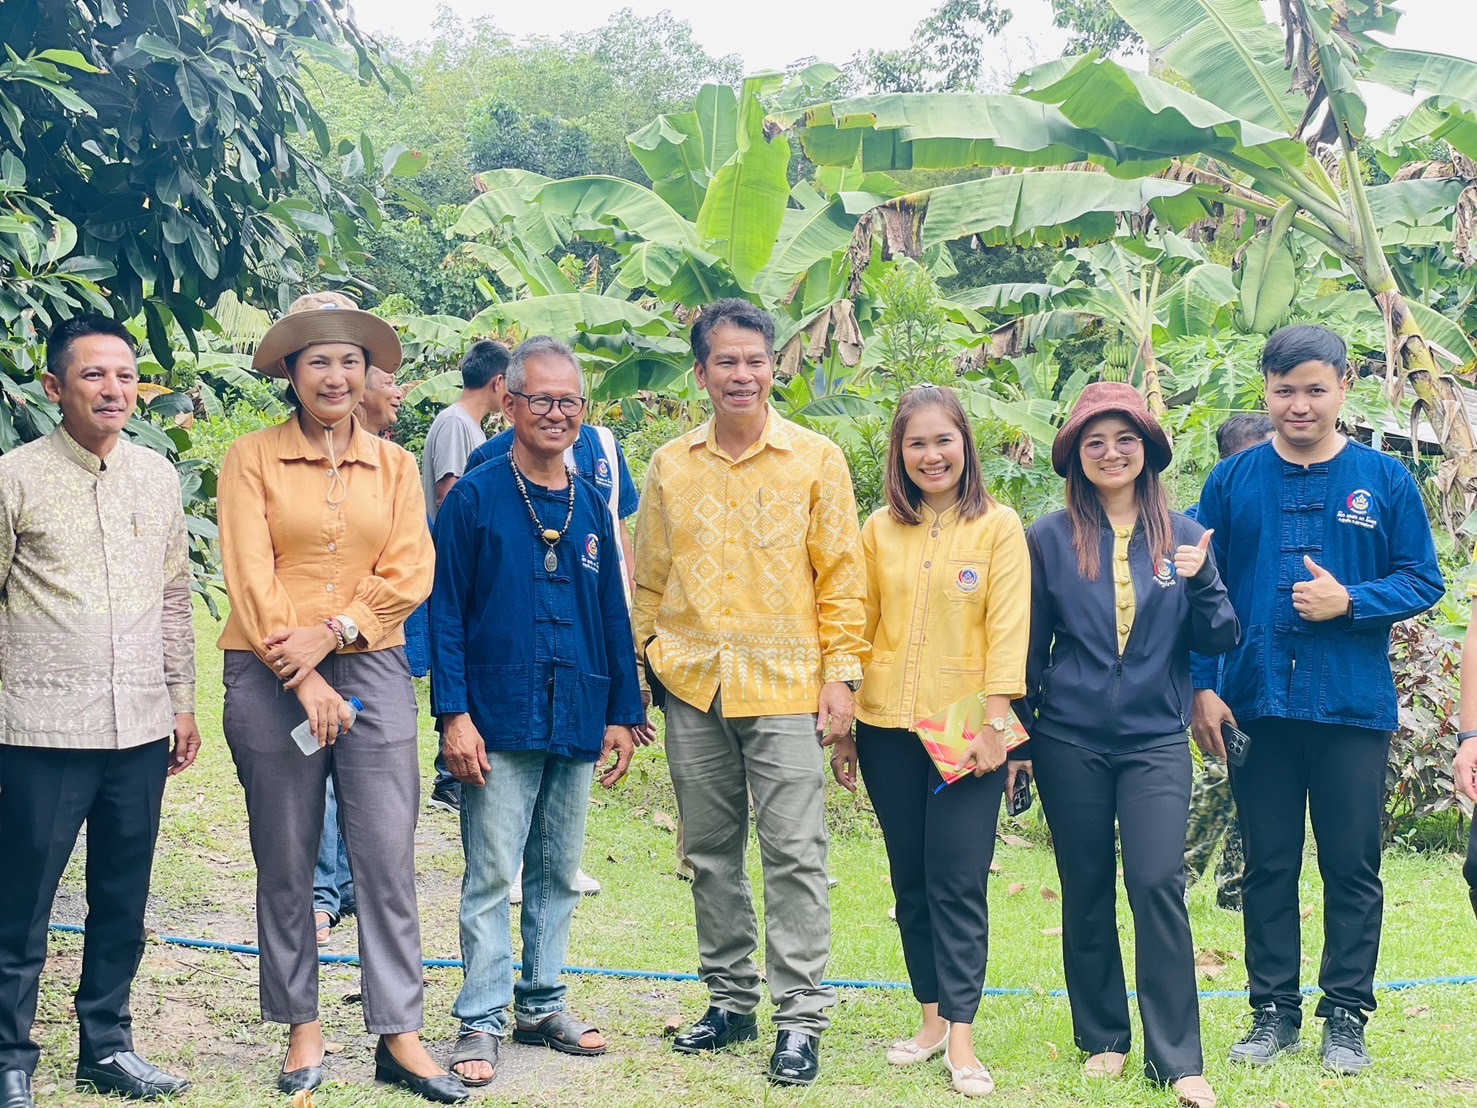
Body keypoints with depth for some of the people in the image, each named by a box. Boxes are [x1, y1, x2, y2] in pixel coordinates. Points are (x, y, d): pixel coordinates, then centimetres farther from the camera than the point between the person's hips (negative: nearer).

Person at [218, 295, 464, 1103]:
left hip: (372, 669, 2)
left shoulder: (393, 464, 11)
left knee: (389, 860, -2)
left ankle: (399, 1036, 3)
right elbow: (249, 574, -5)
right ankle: (302, 1028, 16)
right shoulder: (252, 459, 2)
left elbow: (410, 573, 2)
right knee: (286, 864, 4)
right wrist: (303, 675, -12)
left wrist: (332, 633, -11)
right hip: (270, 677, -2)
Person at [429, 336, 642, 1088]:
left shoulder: (590, 507, 9)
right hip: (500, 722, -5)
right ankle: (480, 1022, 6)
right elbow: (446, 613, -7)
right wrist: (454, 715, -13)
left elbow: (613, 615, 14)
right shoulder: (474, 499, -5)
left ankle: (541, 1006, 24)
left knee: (559, 876, 13)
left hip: (576, 722, 5)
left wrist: (622, 713, 11)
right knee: (492, 876, -2)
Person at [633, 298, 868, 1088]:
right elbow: (649, 578, 13)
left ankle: (799, 1016, 2)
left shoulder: (816, 459, 0)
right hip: (691, 687, 3)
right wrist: (644, 666, 8)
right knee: (710, 852, 11)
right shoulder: (670, 466, 7)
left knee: (794, 853, -4)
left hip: (786, 685, -3)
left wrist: (841, 674, -6)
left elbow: (842, 575, 0)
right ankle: (730, 999, 24)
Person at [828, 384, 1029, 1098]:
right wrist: (842, 726, 6)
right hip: (887, 727, 4)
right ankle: (932, 1019, 20)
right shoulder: (880, 529, 7)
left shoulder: (998, 527, -2)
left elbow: (1007, 631, -7)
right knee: (911, 880, 9)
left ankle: (961, 1038, -1)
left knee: (958, 882, -5)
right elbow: (858, 627, 8)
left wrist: (993, 725, -13)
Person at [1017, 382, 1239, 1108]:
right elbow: (1028, 646, 7)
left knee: (1157, 883, -10)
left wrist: (1199, 583, -14)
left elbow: (1219, 641, 4)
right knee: (1086, 891, 7)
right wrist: (1018, 737, 6)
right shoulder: (1050, 538, 3)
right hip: (1071, 741, 1)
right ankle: (1102, 1039, 21)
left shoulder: (1184, 536, 5)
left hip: (1156, 739, -1)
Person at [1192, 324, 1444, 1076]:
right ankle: (1274, 1011, 20)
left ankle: (1347, 1016, 16)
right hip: (1256, 705, 1)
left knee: (1352, 867, 5)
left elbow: (1422, 582, 2)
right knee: (1267, 866, 9)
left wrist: (1350, 601, -15)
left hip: (1353, 707, -1)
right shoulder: (1232, 481, 3)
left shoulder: (1384, 480, 1)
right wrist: (1202, 687, -1)